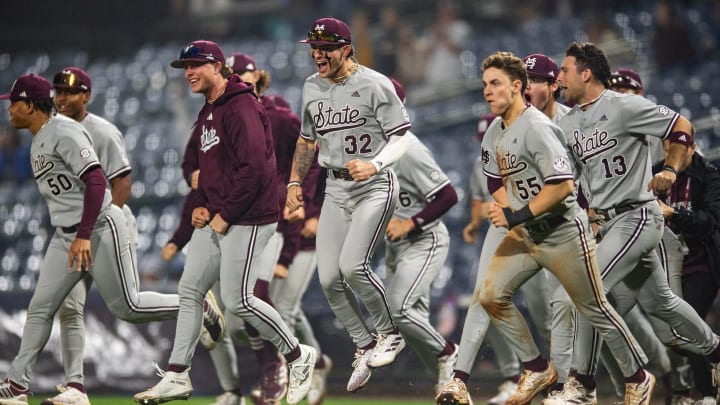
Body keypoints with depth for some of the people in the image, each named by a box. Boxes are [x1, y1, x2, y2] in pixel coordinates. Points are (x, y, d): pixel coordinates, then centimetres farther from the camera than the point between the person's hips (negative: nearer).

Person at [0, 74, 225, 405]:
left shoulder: (64, 132, -16)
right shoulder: (38, 142, 16)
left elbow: (95, 180, -24)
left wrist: (84, 236, -29)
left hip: (99, 228, -9)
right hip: (65, 237, 9)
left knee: (126, 306, -6)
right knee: (39, 309, 3)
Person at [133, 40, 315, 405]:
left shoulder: (241, 108, -15)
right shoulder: (208, 113, 16)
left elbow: (254, 169, -23)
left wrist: (225, 215, -18)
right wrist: (200, 205, 12)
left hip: (246, 220, -10)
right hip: (213, 220, 10)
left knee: (237, 300, -10)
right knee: (189, 291, 6)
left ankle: (298, 356, 7)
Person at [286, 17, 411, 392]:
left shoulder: (375, 85, -11)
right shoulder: (312, 88, 9)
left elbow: (400, 138, -11)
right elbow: (307, 139, 23)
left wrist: (374, 165, -28)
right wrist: (295, 182, 17)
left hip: (375, 186, -6)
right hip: (335, 189, 6)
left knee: (352, 266, -21)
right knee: (329, 278, -2)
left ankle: (389, 334, 2)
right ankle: (364, 347, 14)